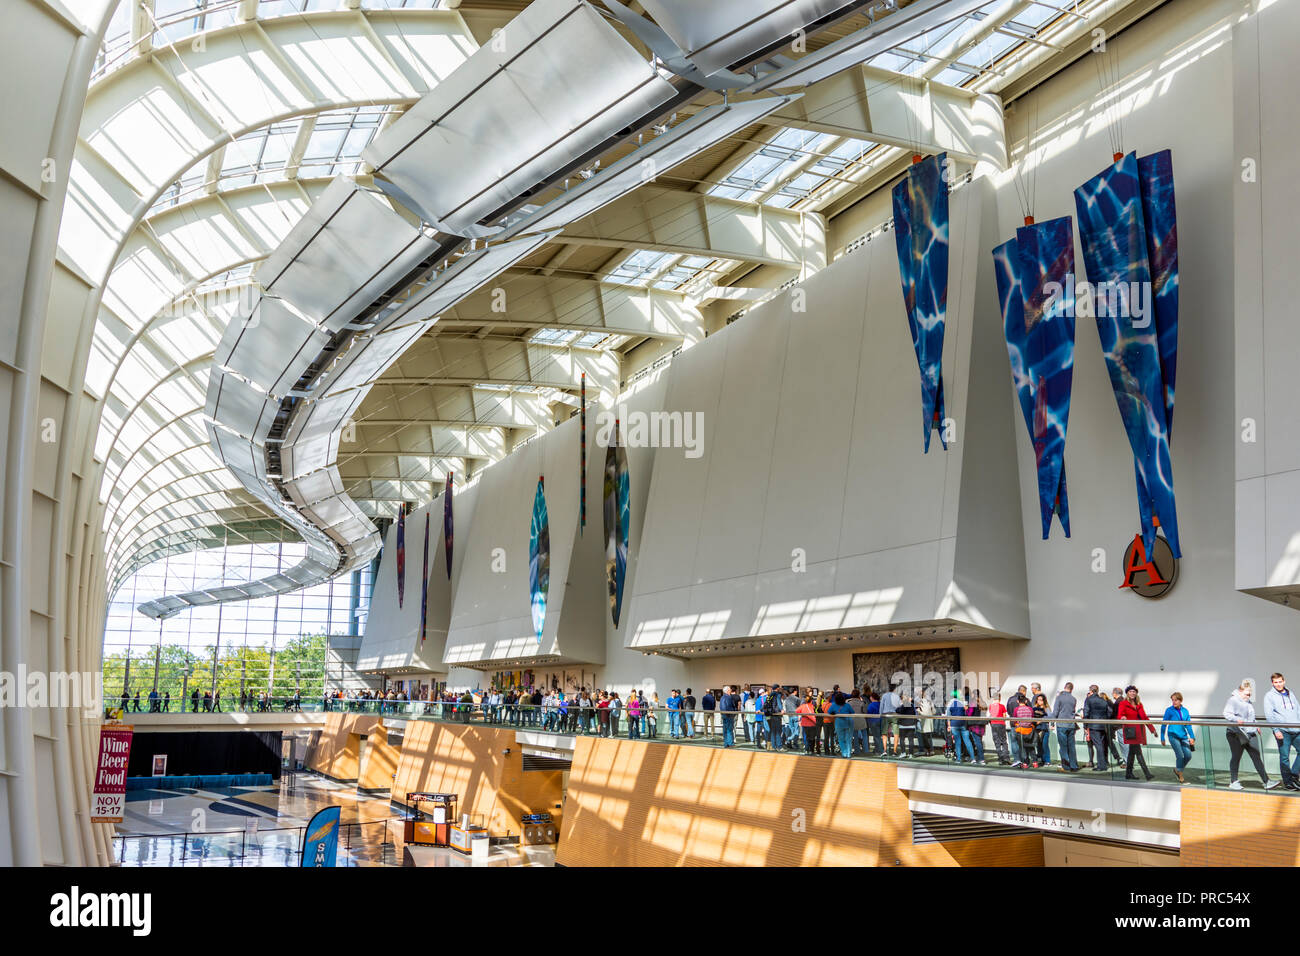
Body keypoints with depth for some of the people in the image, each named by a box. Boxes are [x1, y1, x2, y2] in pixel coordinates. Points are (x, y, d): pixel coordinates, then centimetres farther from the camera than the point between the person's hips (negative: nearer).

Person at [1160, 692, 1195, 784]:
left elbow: (1188, 725, 11)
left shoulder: (1185, 711, 9)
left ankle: (1177, 770, 24)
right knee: (1180, 756, -9)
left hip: (1183, 736, 5)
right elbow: (1164, 724, 1)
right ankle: (1181, 778, 4)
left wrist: (1192, 737, 3)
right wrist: (1162, 738, 2)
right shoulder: (1169, 710, -3)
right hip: (1173, 735, -4)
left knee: (1188, 755, -2)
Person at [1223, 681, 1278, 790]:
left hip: (1250, 734, 7)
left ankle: (1266, 782, 0)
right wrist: (1236, 719, -31)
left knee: (1257, 757, 2)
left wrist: (1256, 726, 20)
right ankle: (1234, 782, 11)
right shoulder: (1233, 700, -6)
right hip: (1236, 735, -7)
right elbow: (1226, 713, -16)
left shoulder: (1249, 702, 19)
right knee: (1235, 757, 1)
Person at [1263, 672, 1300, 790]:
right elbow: (1269, 715, -5)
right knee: (1284, 757, -2)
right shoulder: (1269, 696, 1)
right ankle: (1287, 782, 5)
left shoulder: (1290, 694, 18)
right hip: (1283, 731, -5)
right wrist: (1276, 730, -14)